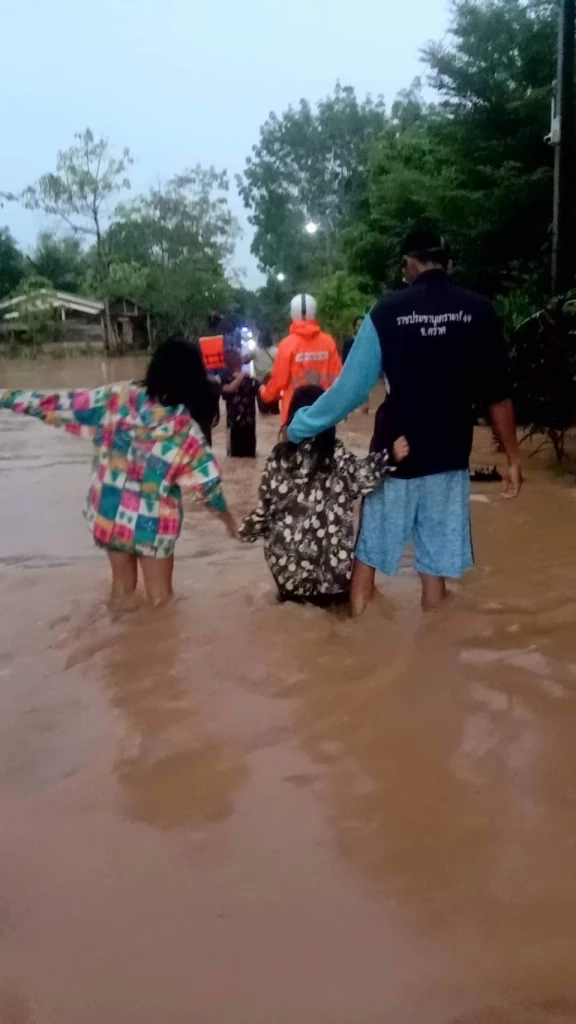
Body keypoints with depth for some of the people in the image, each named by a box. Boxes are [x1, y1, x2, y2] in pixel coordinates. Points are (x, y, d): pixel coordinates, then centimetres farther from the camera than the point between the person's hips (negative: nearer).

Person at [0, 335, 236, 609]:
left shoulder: (118, 398, -14)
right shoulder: (186, 429, -19)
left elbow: (61, 404, -9)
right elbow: (207, 481, -10)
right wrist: (227, 517, 7)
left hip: (108, 513, 4)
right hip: (153, 523, -3)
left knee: (122, 585, 24)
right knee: (159, 594, 16)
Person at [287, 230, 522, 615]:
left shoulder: (386, 313, -6)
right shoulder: (478, 311, -2)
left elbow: (351, 387, -6)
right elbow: (498, 395, -2)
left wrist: (301, 426, 5)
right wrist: (513, 458, 7)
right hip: (448, 457, 1)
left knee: (370, 550, 13)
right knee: (437, 558, 10)